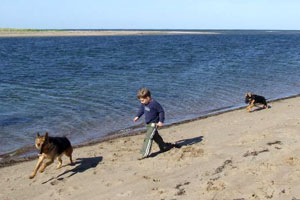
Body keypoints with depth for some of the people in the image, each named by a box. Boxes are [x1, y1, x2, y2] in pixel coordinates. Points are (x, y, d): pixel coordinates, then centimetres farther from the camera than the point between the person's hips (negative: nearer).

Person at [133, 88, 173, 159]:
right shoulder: (143, 104, 1)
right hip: (148, 124, 9)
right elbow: (141, 109, 19)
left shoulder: (154, 104, -22)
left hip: (153, 124, -9)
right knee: (156, 137, 21)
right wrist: (137, 116, 6)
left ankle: (145, 153, -16)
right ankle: (165, 147, 38)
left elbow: (161, 111, -14)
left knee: (148, 137, -15)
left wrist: (161, 121, -17)